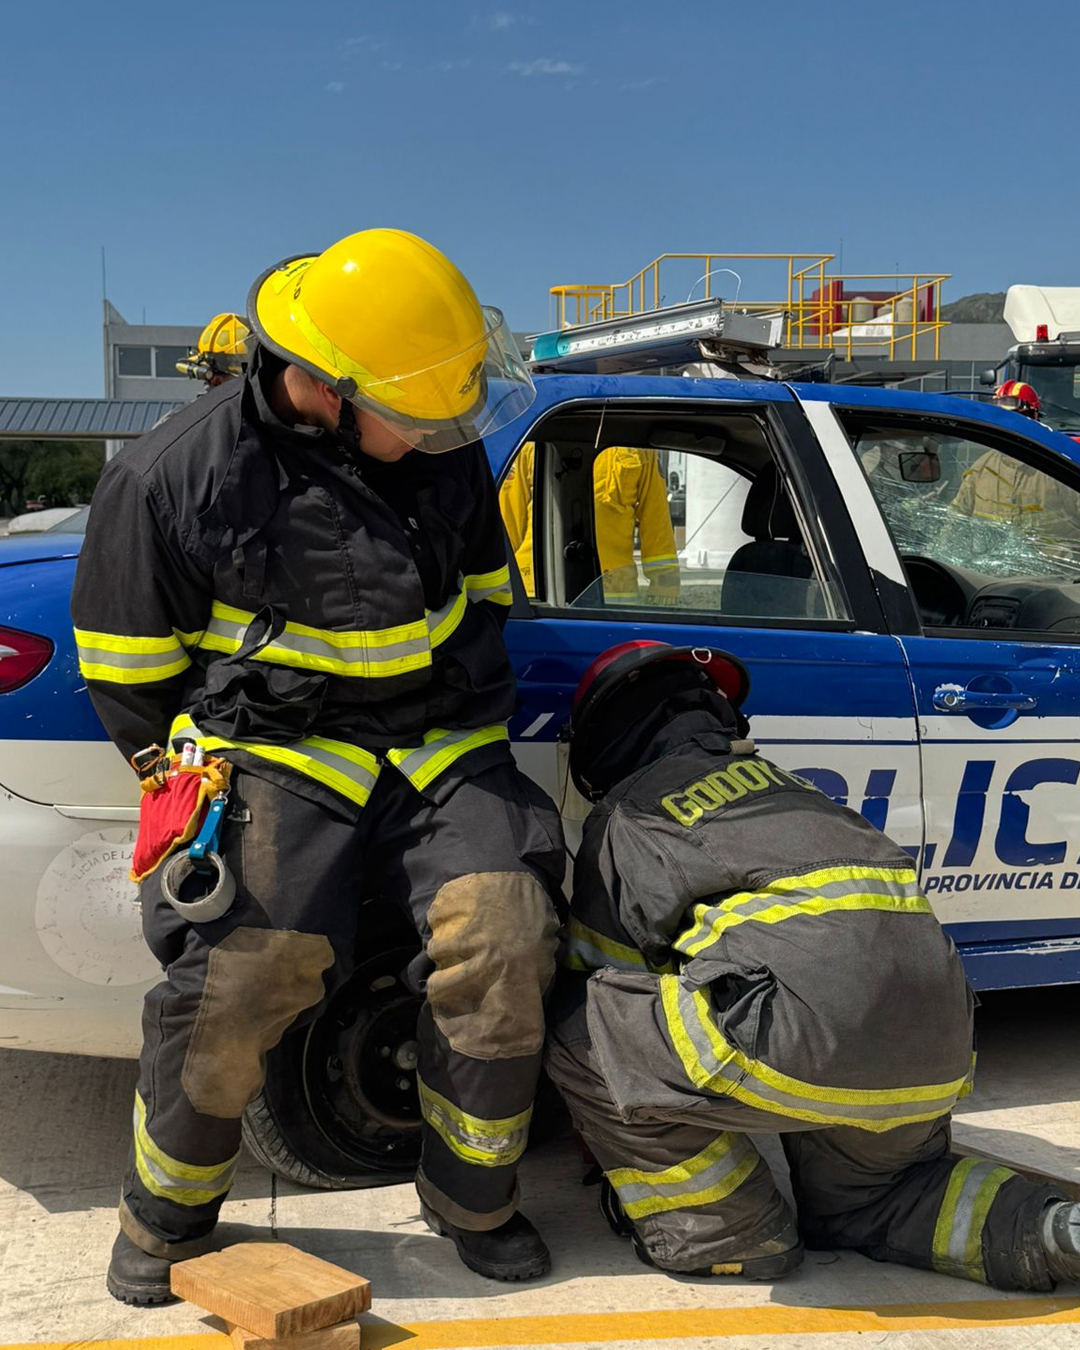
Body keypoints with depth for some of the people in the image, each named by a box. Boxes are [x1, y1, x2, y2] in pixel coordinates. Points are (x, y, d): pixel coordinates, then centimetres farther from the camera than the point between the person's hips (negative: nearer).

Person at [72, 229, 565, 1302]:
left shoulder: (445, 448, 6)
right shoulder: (176, 476, -7)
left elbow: (485, 590, 22)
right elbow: (126, 667, 4)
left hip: (444, 751, 4)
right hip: (282, 758, -3)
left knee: (500, 942, -19)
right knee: (240, 977, -23)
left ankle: (472, 1197, 6)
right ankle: (167, 1216, 6)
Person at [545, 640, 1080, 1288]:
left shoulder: (626, 815, 14)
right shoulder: (778, 779, 31)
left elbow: (599, 971, 24)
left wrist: (621, 1145, 40)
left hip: (812, 1039, -7)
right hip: (940, 1055, 8)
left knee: (580, 1033, 8)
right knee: (861, 1204, 32)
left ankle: (727, 1237, 13)